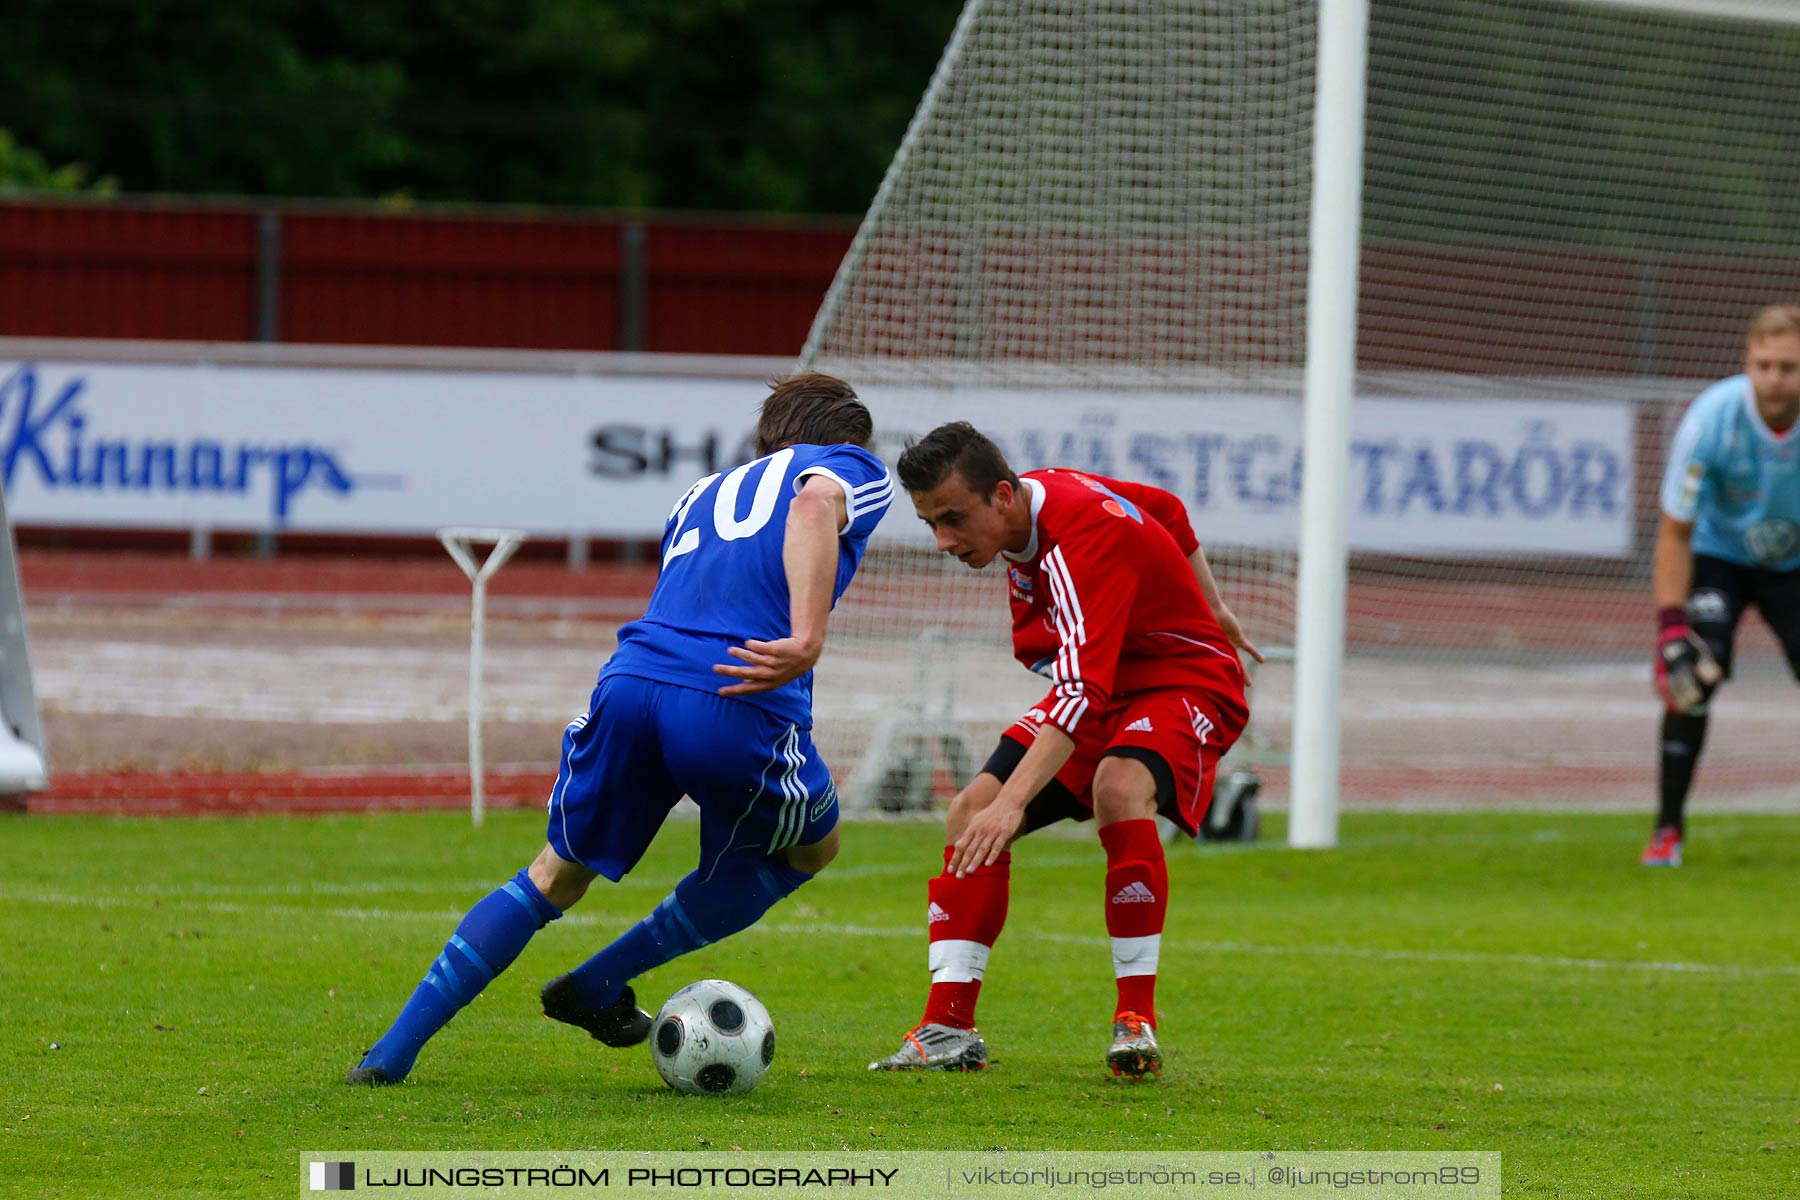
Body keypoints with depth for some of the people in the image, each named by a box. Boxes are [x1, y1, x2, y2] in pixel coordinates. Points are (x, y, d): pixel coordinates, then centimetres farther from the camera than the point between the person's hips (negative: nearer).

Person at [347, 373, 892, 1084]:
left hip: (630, 680, 5)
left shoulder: (704, 493, 36)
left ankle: (395, 1050, 16)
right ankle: (601, 984, 22)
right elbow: (817, 502, -5)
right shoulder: (852, 467, 18)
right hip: (741, 706, -5)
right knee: (812, 846, 25)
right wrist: (807, 639, -18)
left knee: (557, 876, 23)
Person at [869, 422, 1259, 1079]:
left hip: (1189, 679, -9)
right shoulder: (1043, 492, -5)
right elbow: (1169, 512, 13)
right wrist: (1208, 610, 21)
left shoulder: (1080, 540, -33)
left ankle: (1137, 1023, -29)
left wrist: (1013, 802, -54)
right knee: (971, 811, -7)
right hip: (1104, 685, 9)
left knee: (1120, 788, -39)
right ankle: (949, 1031, -7)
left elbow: (1083, 693, -44)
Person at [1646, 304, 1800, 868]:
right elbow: (1675, 532, -19)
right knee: (1694, 677, -21)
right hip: (1717, 554, -2)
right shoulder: (1711, 419, -27)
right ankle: (1668, 830, -13)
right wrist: (1671, 627, -25)